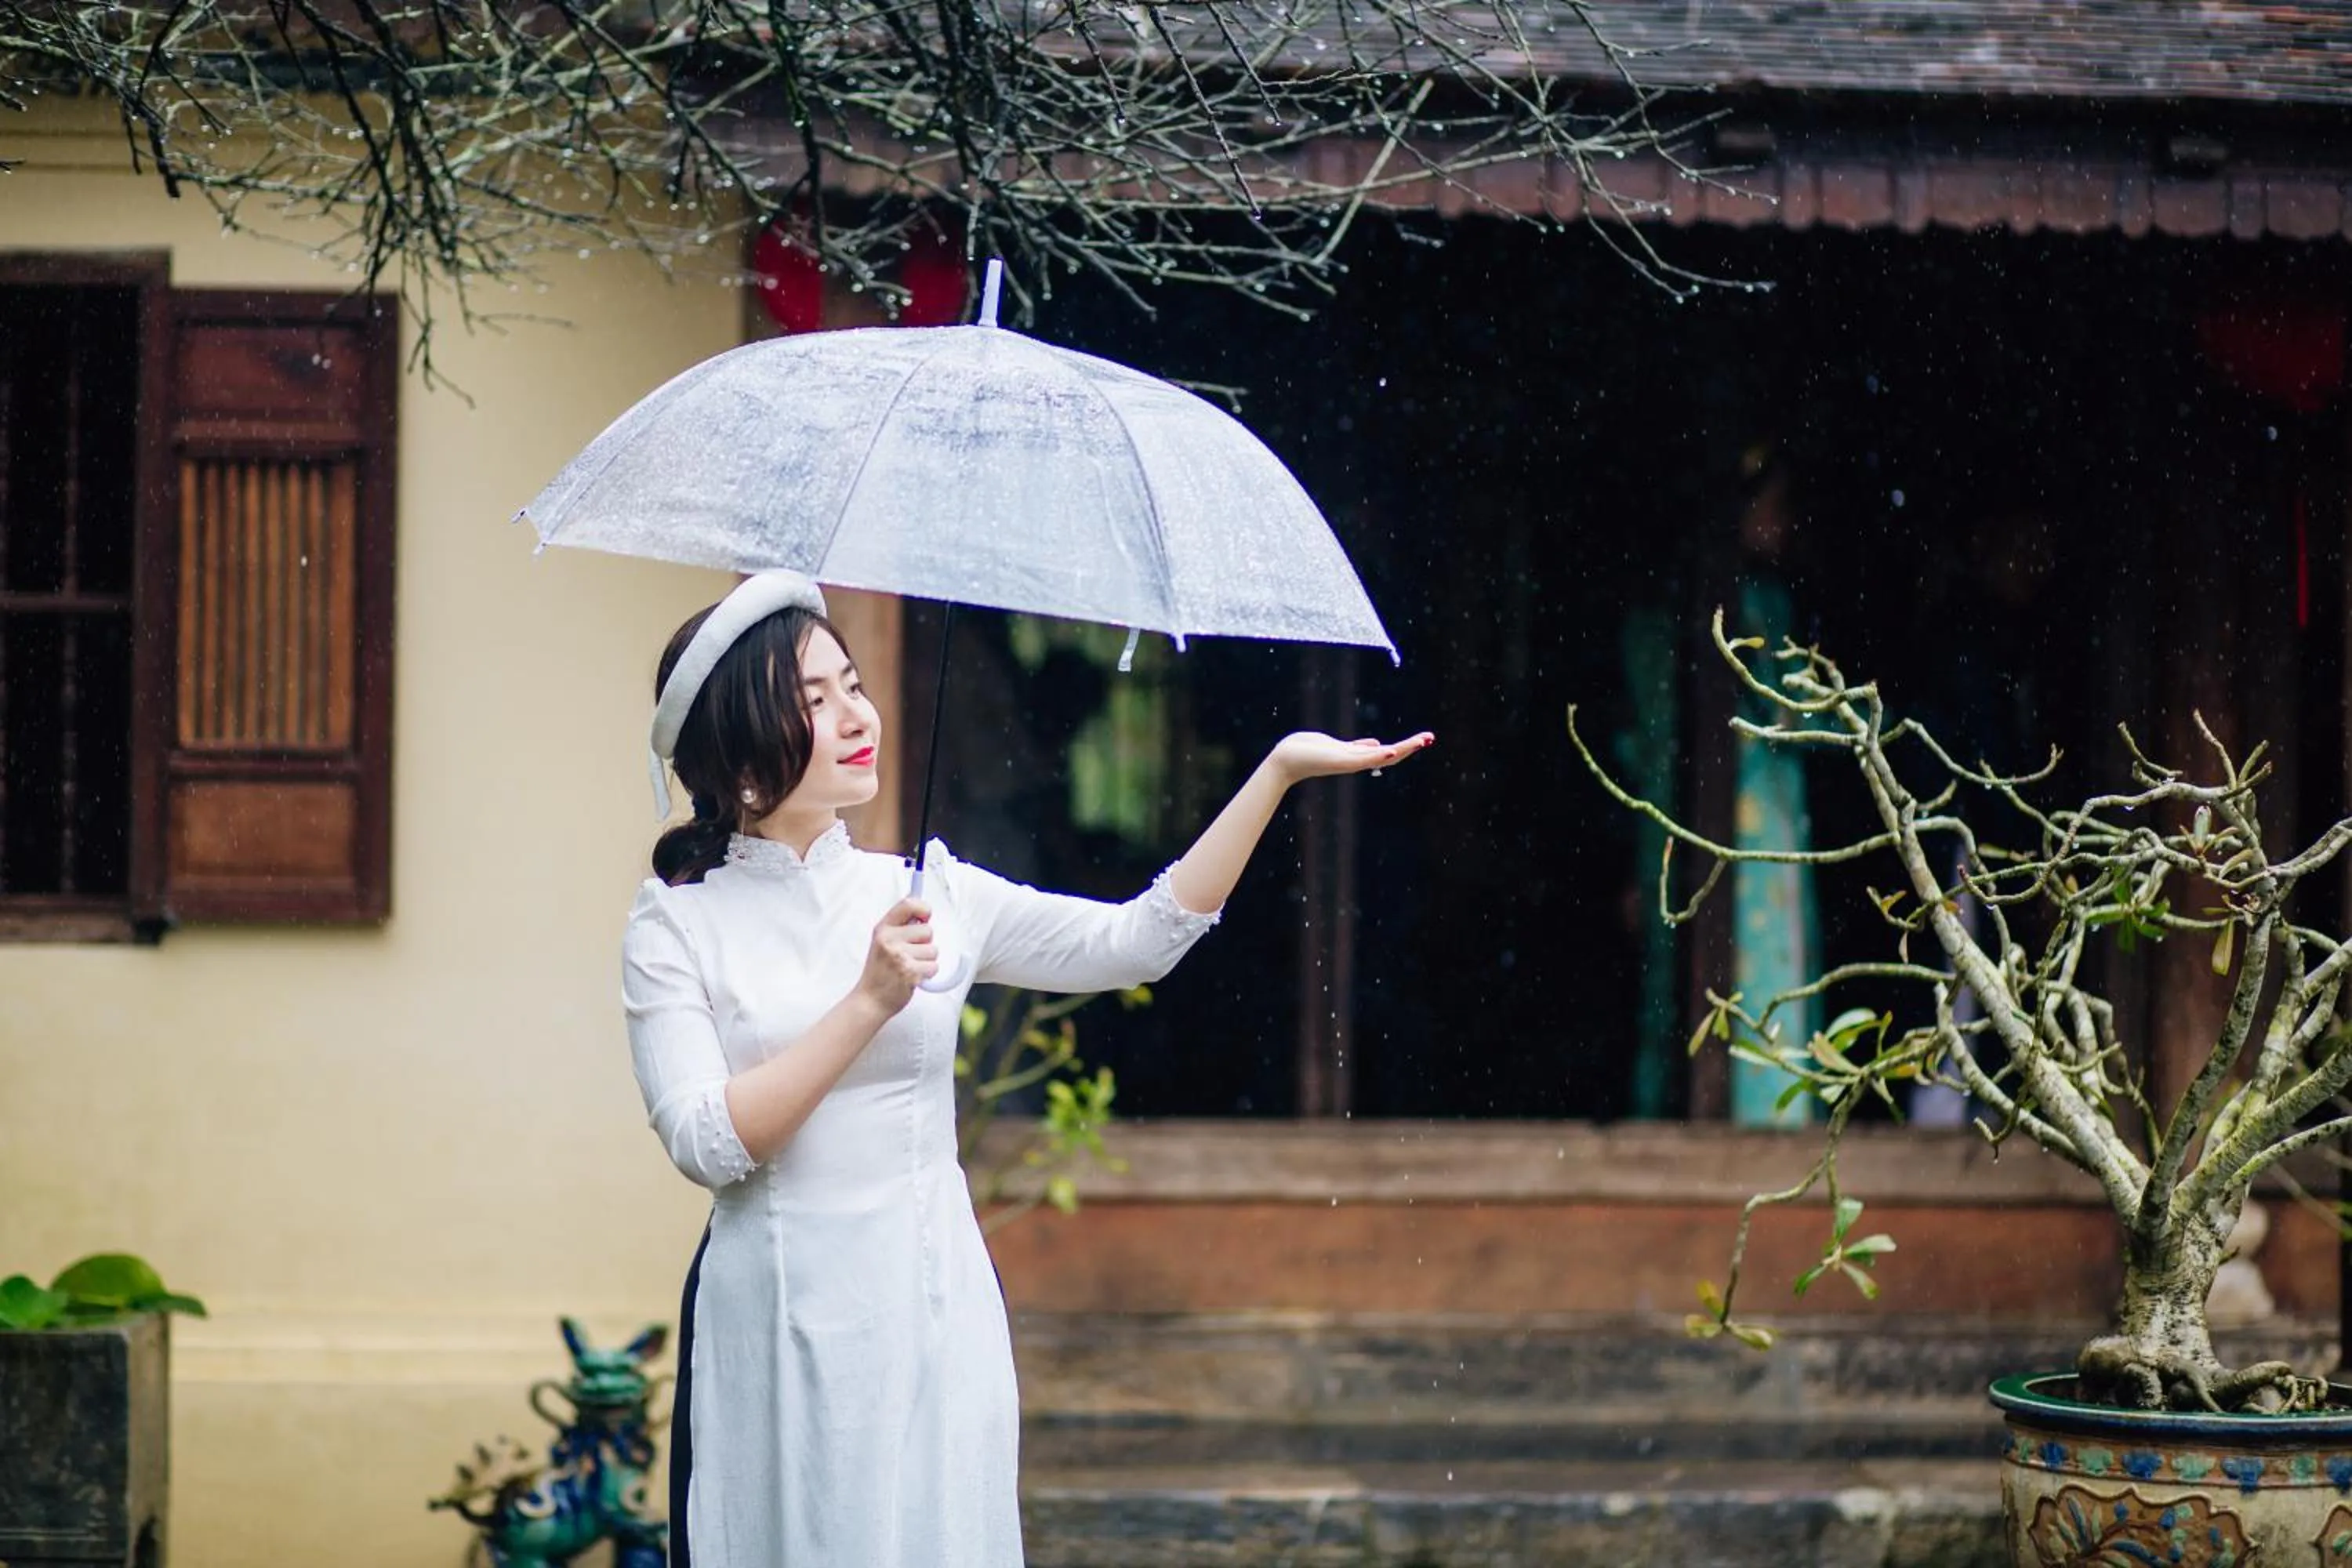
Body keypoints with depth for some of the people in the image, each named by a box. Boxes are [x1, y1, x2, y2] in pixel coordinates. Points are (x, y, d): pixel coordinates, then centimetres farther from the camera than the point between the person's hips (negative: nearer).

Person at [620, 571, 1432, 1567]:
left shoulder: (927, 895, 6)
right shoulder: (677, 923, -3)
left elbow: (1137, 942, 0)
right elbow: (707, 1143, -14)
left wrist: (1279, 771, -5)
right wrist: (869, 1004, -19)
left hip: (930, 1309, 3)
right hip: (773, 1325, -2)